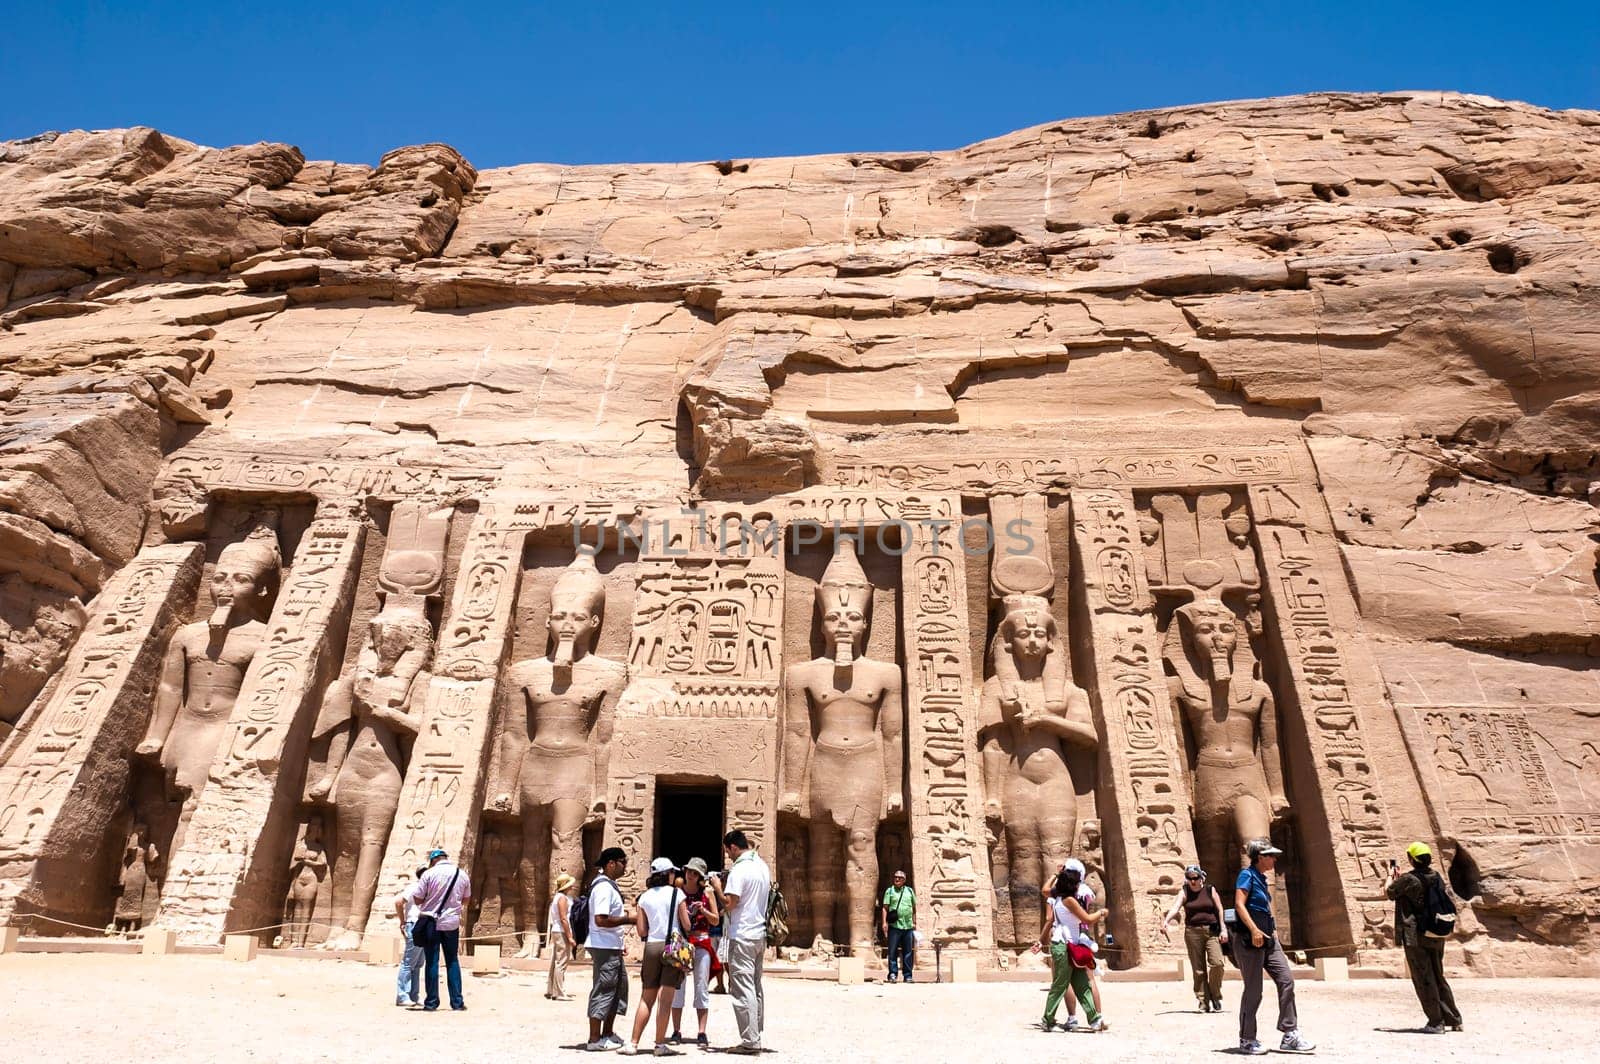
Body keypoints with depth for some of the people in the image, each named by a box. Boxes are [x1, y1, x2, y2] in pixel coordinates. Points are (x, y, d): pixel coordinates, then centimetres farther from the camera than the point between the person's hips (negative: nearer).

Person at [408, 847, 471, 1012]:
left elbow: (417, 899, -8)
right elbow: (465, 900, 14)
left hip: (430, 922, -2)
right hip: (452, 923, 3)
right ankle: (457, 1002, 9)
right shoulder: (462, 875, 3)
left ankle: (431, 1003, 8)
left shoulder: (429, 874, -8)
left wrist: (431, 898, 11)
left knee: (432, 963, 5)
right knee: (453, 962, 10)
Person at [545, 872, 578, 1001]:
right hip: (562, 932, -10)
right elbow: (563, 919, -19)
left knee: (555, 963, 14)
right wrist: (570, 937, -19)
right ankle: (559, 993, -5)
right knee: (561, 964, -7)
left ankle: (550, 990, 21)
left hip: (555, 932, 10)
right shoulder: (562, 898, -14)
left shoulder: (557, 897, 15)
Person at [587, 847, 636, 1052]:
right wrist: (627, 919, -19)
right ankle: (595, 1040, 7)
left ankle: (608, 1034, 26)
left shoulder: (608, 884, 14)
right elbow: (601, 920, -26)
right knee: (603, 990, -2)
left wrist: (623, 910, 14)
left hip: (612, 947, 11)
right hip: (604, 948, -11)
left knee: (618, 988, 17)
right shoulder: (604, 887, -19)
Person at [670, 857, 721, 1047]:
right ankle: (676, 1032, 11)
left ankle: (702, 1033, 4)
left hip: (702, 944, 0)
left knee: (702, 988, 1)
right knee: (677, 987, 2)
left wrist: (703, 911, -10)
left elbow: (716, 921, 6)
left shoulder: (707, 893, 5)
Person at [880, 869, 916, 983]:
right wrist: (884, 922, -9)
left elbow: (914, 908, 18)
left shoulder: (910, 891, 13)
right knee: (892, 951, -4)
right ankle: (893, 973, 2)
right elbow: (885, 908, 1)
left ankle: (908, 976, 11)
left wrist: (914, 923, 14)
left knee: (908, 952, 5)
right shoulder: (889, 891, 6)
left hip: (908, 926, 2)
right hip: (894, 926, -2)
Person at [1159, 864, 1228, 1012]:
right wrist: (1166, 921, -29)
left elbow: (1220, 910, 7)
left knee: (1216, 963, -15)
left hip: (1212, 931, 0)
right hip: (1192, 932, 0)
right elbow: (1175, 907, -12)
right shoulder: (1184, 892, 3)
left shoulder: (1210, 890, 6)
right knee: (1198, 969, 0)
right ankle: (1204, 1002, 9)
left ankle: (1215, 997, 6)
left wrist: (1223, 929, -2)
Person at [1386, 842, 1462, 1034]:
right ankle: (1454, 1019, 22)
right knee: (1438, 977, 18)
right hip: (1436, 936, 7)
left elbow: (1390, 893, 1)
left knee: (1423, 979, 1)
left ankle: (1436, 1022, 3)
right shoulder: (1436, 878, 5)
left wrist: (1391, 877, 19)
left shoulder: (1408, 880, -16)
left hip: (1415, 936, -7)